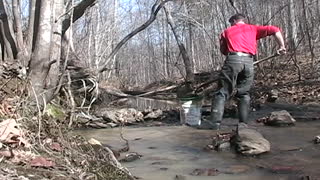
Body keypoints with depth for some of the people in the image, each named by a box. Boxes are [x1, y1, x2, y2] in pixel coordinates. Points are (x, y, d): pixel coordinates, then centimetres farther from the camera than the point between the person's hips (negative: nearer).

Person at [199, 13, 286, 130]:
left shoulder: (227, 31, 22)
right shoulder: (253, 29, 23)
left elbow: (223, 50, 20)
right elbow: (275, 30, 15)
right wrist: (281, 46, 18)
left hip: (233, 60, -2)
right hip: (249, 62, 2)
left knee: (223, 92, -1)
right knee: (244, 94, 11)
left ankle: (215, 121, -11)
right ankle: (243, 123, 6)